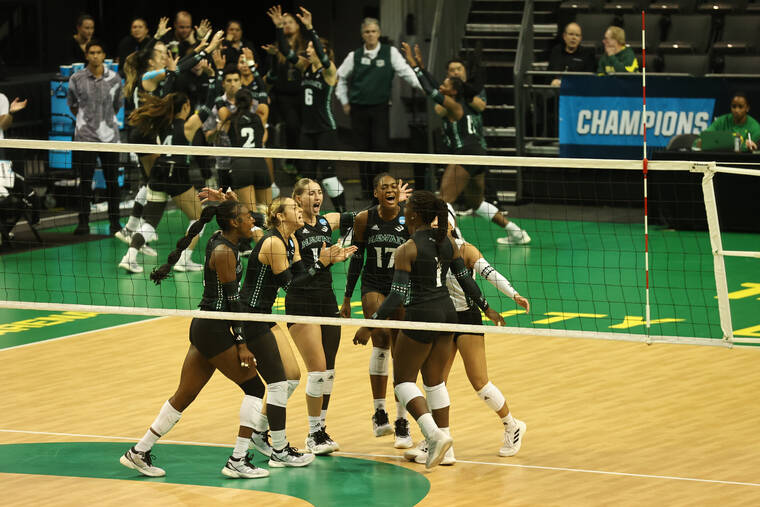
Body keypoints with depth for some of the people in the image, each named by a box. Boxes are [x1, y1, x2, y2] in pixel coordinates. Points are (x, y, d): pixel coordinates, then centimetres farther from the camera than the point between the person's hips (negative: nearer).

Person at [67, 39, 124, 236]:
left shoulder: (114, 79, 2)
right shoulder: (77, 79, -1)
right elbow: (72, 105, 13)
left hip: (109, 136, 1)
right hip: (85, 137, -1)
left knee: (112, 181, 3)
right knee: (85, 181, -1)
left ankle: (114, 222, 10)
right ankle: (83, 222, 4)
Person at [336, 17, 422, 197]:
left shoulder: (390, 53, 2)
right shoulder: (354, 56, 7)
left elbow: (405, 71, -7)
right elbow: (340, 77, 20)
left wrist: (422, 86, -22)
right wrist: (344, 102, 15)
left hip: (380, 108, -2)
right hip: (358, 108, 2)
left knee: (381, 147, -10)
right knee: (362, 148, 3)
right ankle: (367, 190, 11)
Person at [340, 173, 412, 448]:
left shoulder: (409, 218, -9)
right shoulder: (364, 219, -6)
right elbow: (356, 258, 4)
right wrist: (347, 298, 6)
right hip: (373, 287, 0)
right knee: (381, 338, -22)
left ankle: (402, 422, 11)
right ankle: (379, 412, -11)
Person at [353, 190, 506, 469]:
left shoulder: (407, 250, -15)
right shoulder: (447, 242, 3)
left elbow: (398, 294, -18)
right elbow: (465, 279, 7)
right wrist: (487, 308, 19)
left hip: (421, 316, -7)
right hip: (446, 311, 7)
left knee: (403, 379, 5)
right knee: (435, 380, 17)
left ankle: (434, 434, -14)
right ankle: (443, 441, 16)